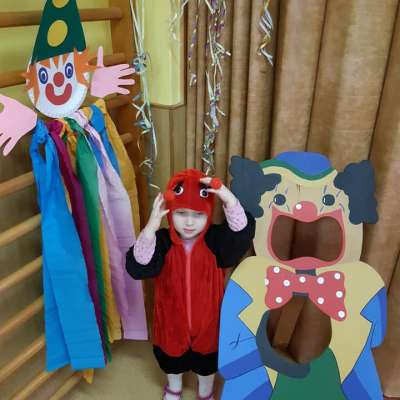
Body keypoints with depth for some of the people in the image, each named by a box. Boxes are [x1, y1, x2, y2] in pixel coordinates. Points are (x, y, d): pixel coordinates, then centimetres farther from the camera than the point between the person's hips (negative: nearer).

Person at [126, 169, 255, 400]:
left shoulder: (216, 240, -20)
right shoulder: (162, 241, -20)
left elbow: (242, 235, -37)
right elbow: (138, 267, -34)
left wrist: (230, 199, -52)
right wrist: (151, 228, -48)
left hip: (207, 318, 0)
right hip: (172, 318, 1)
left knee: (207, 361, 26)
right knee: (172, 357, 28)